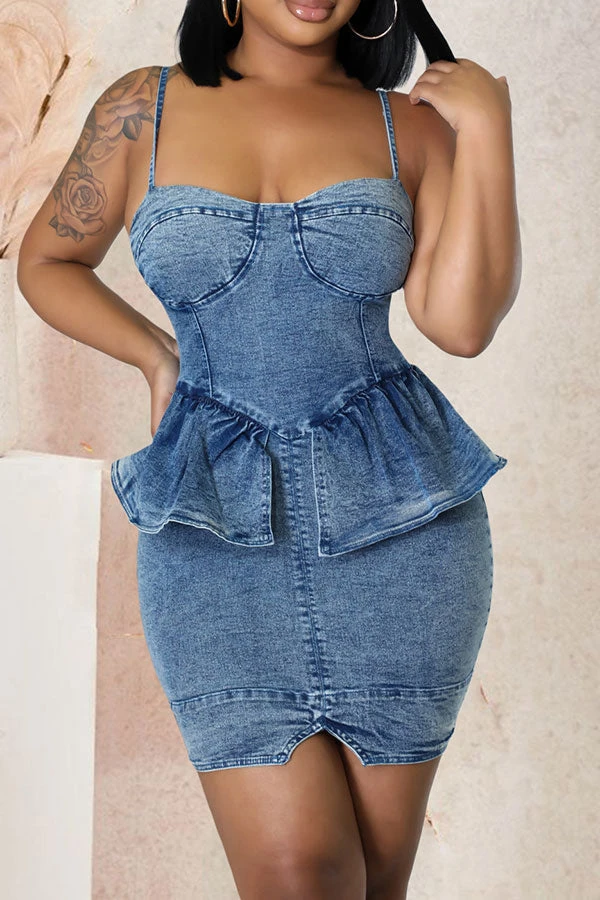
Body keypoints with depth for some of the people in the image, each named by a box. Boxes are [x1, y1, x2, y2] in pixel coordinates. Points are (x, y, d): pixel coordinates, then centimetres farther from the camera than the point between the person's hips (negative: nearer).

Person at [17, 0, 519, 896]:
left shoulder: (410, 125, 6)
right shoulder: (141, 110, 6)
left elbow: (462, 321, -7)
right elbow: (48, 261, 20)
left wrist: (485, 125, -8)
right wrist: (157, 357, 7)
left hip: (399, 519, 1)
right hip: (218, 531, -1)